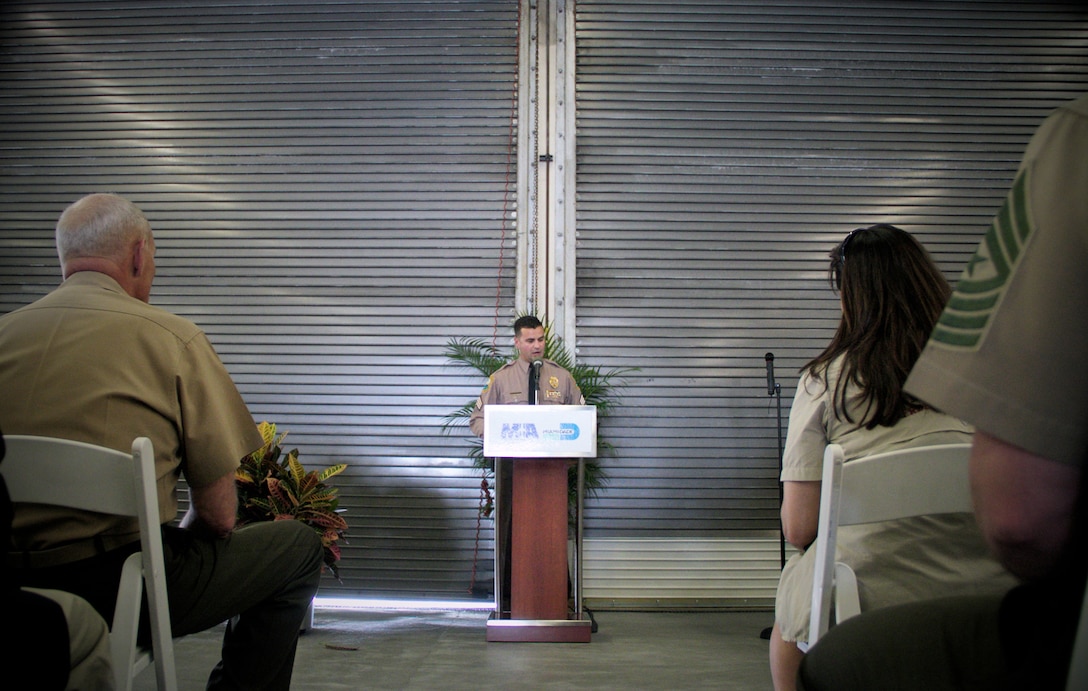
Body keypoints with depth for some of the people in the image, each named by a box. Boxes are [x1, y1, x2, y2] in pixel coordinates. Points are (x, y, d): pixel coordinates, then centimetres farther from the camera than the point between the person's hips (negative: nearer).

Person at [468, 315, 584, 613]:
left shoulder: (562, 377, 11)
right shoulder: (501, 378, 8)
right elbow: (477, 419, 7)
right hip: (512, 463, -1)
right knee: (510, 529, 0)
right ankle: (506, 598, 10)